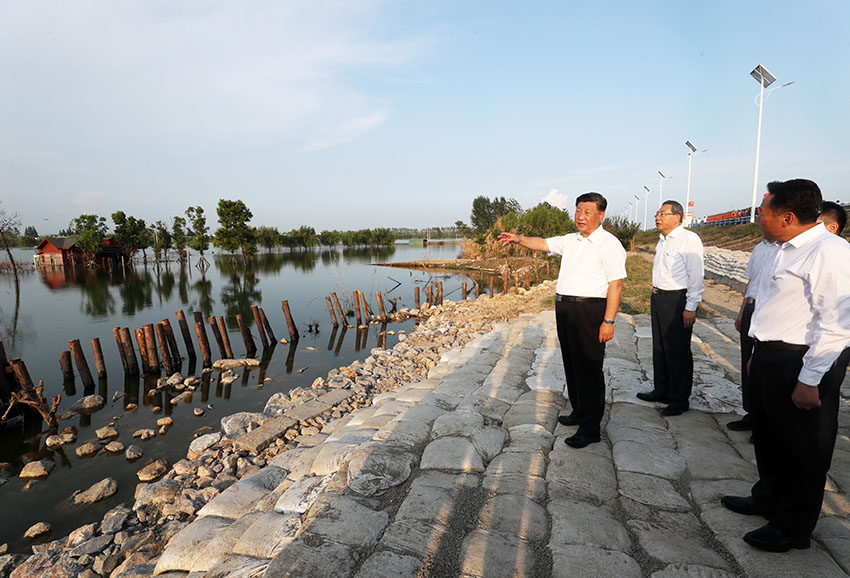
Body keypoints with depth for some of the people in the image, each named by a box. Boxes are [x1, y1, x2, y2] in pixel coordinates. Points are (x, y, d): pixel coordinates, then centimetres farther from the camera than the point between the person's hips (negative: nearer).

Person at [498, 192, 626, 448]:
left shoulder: (609, 244, -11)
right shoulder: (571, 240, 13)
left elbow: (616, 284, -16)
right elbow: (543, 244, 15)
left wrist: (608, 321, -21)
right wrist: (519, 239, -6)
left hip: (588, 310, -8)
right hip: (564, 309, 8)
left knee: (588, 368, -3)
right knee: (571, 363, 17)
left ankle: (590, 427, 7)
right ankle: (579, 412, 33)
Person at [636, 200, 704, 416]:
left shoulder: (689, 239, -12)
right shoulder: (662, 241, 13)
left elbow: (696, 276, -15)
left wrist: (690, 308, -18)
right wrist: (656, 295, 15)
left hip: (677, 300, -9)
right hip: (658, 297, 9)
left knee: (678, 351, 0)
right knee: (659, 348, 16)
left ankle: (679, 399, 13)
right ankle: (661, 391, 30)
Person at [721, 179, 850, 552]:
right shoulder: (786, 250, 10)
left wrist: (809, 380, -23)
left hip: (801, 362, -9)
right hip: (770, 356, 9)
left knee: (802, 448, 8)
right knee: (768, 435, 23)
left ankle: (793, 527, 26)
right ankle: (768, 498, 44)